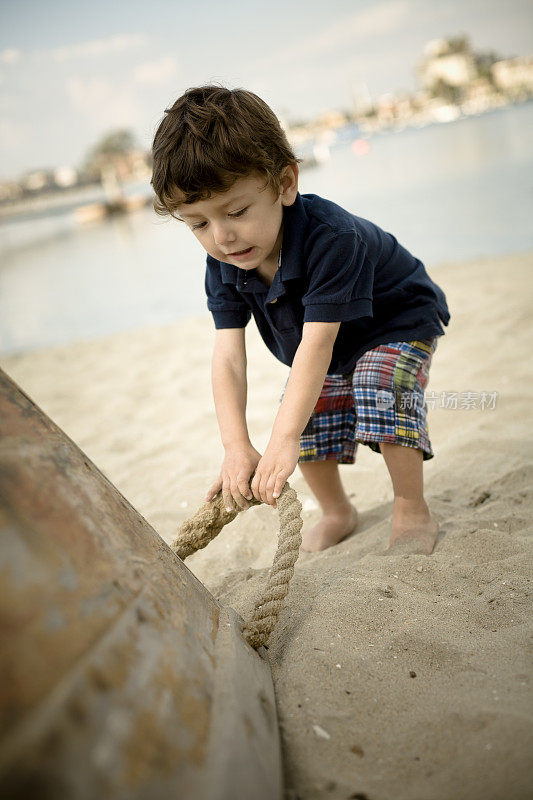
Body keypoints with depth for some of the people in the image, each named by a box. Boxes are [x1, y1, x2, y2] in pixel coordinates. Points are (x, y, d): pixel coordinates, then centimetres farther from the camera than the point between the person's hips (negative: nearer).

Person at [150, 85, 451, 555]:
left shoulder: (331, 238, -42)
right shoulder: (223, 266, -22)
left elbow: (316, 343, -47)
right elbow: (228, 356, -27)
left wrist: (283, 441, -51)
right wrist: (237, 448, -37)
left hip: (399, 324, -6)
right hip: (331, 355, 6)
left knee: (379, 389, -30)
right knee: (307, 415, -4)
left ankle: (413, 515, -12)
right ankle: (337, 513, 21)